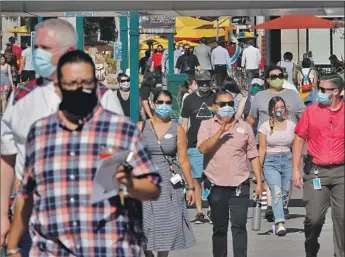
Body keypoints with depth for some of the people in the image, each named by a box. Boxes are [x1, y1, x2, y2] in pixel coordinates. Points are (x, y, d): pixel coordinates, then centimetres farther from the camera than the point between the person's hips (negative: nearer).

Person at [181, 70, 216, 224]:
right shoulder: (190, 99, 8)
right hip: (194, 145, 0)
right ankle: (199, 212, 3)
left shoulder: (216, 98, 8)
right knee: (196, 179, -2)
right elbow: (184, 123, 11)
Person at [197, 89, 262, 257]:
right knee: (219, 228, 8)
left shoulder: (244, 127, 8)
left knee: (239, 225, -6)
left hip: (240, 186, 0)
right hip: (217, 186, 0)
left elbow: (253, 156, 9)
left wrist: (259, 182, 4)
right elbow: (202, 148, -13)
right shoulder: (207, 125, 4)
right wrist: (221, 131, -20)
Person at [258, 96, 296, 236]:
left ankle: (277, 223, 18)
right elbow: (262, 149, 1)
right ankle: (280, 223, -32)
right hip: (271, 162, -3)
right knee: (276, 191, -20)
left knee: (285, 193, 4)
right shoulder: (265, 126, 1)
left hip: (288, 160, 3)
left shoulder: (291, 125, 9)